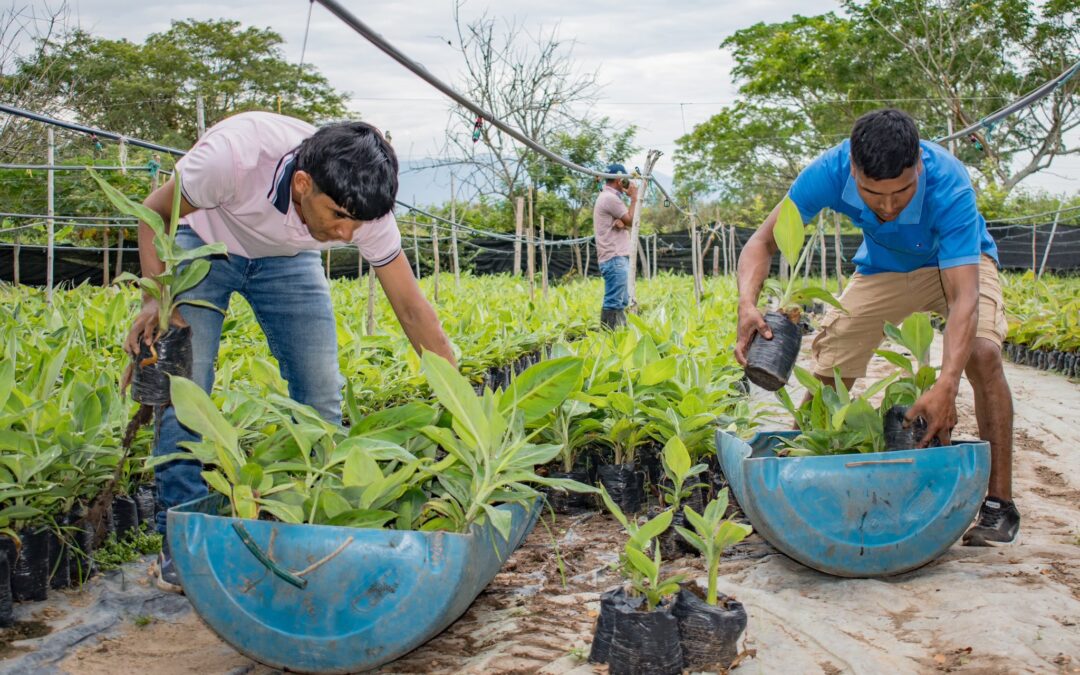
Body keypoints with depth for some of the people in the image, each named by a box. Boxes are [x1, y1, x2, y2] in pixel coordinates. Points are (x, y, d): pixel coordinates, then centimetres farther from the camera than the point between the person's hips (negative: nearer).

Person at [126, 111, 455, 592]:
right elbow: (154, 214, -20)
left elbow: (412, 308, -21)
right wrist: (155, 297, -35)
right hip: (204, 245, -2)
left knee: (322, 394, -6)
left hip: (287, 261, 3)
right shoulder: (235, 155, -41)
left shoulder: (363, 207, -31)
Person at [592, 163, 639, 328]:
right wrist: (634, 198, 2)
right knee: (613, 303, -12)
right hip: (615, 259, -11)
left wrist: (622, 222, -9)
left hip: (618, 258, 11)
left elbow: (627, 222, 14)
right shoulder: (610, 198, -13)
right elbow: (632, 221, -8)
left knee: (621, 302, 12)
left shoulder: (608, 197, 20)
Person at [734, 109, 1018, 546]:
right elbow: (763, 243, -26)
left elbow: (964, 296, -45)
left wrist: (945, 386, -59)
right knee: (825, 372, -8)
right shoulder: (830, 172, -33)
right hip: (883, 268, 3)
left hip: (956, 262, -2)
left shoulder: (948, 185, -40)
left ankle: (998, 505, -18)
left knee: (981, 352, -29)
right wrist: (747, 304, -47)